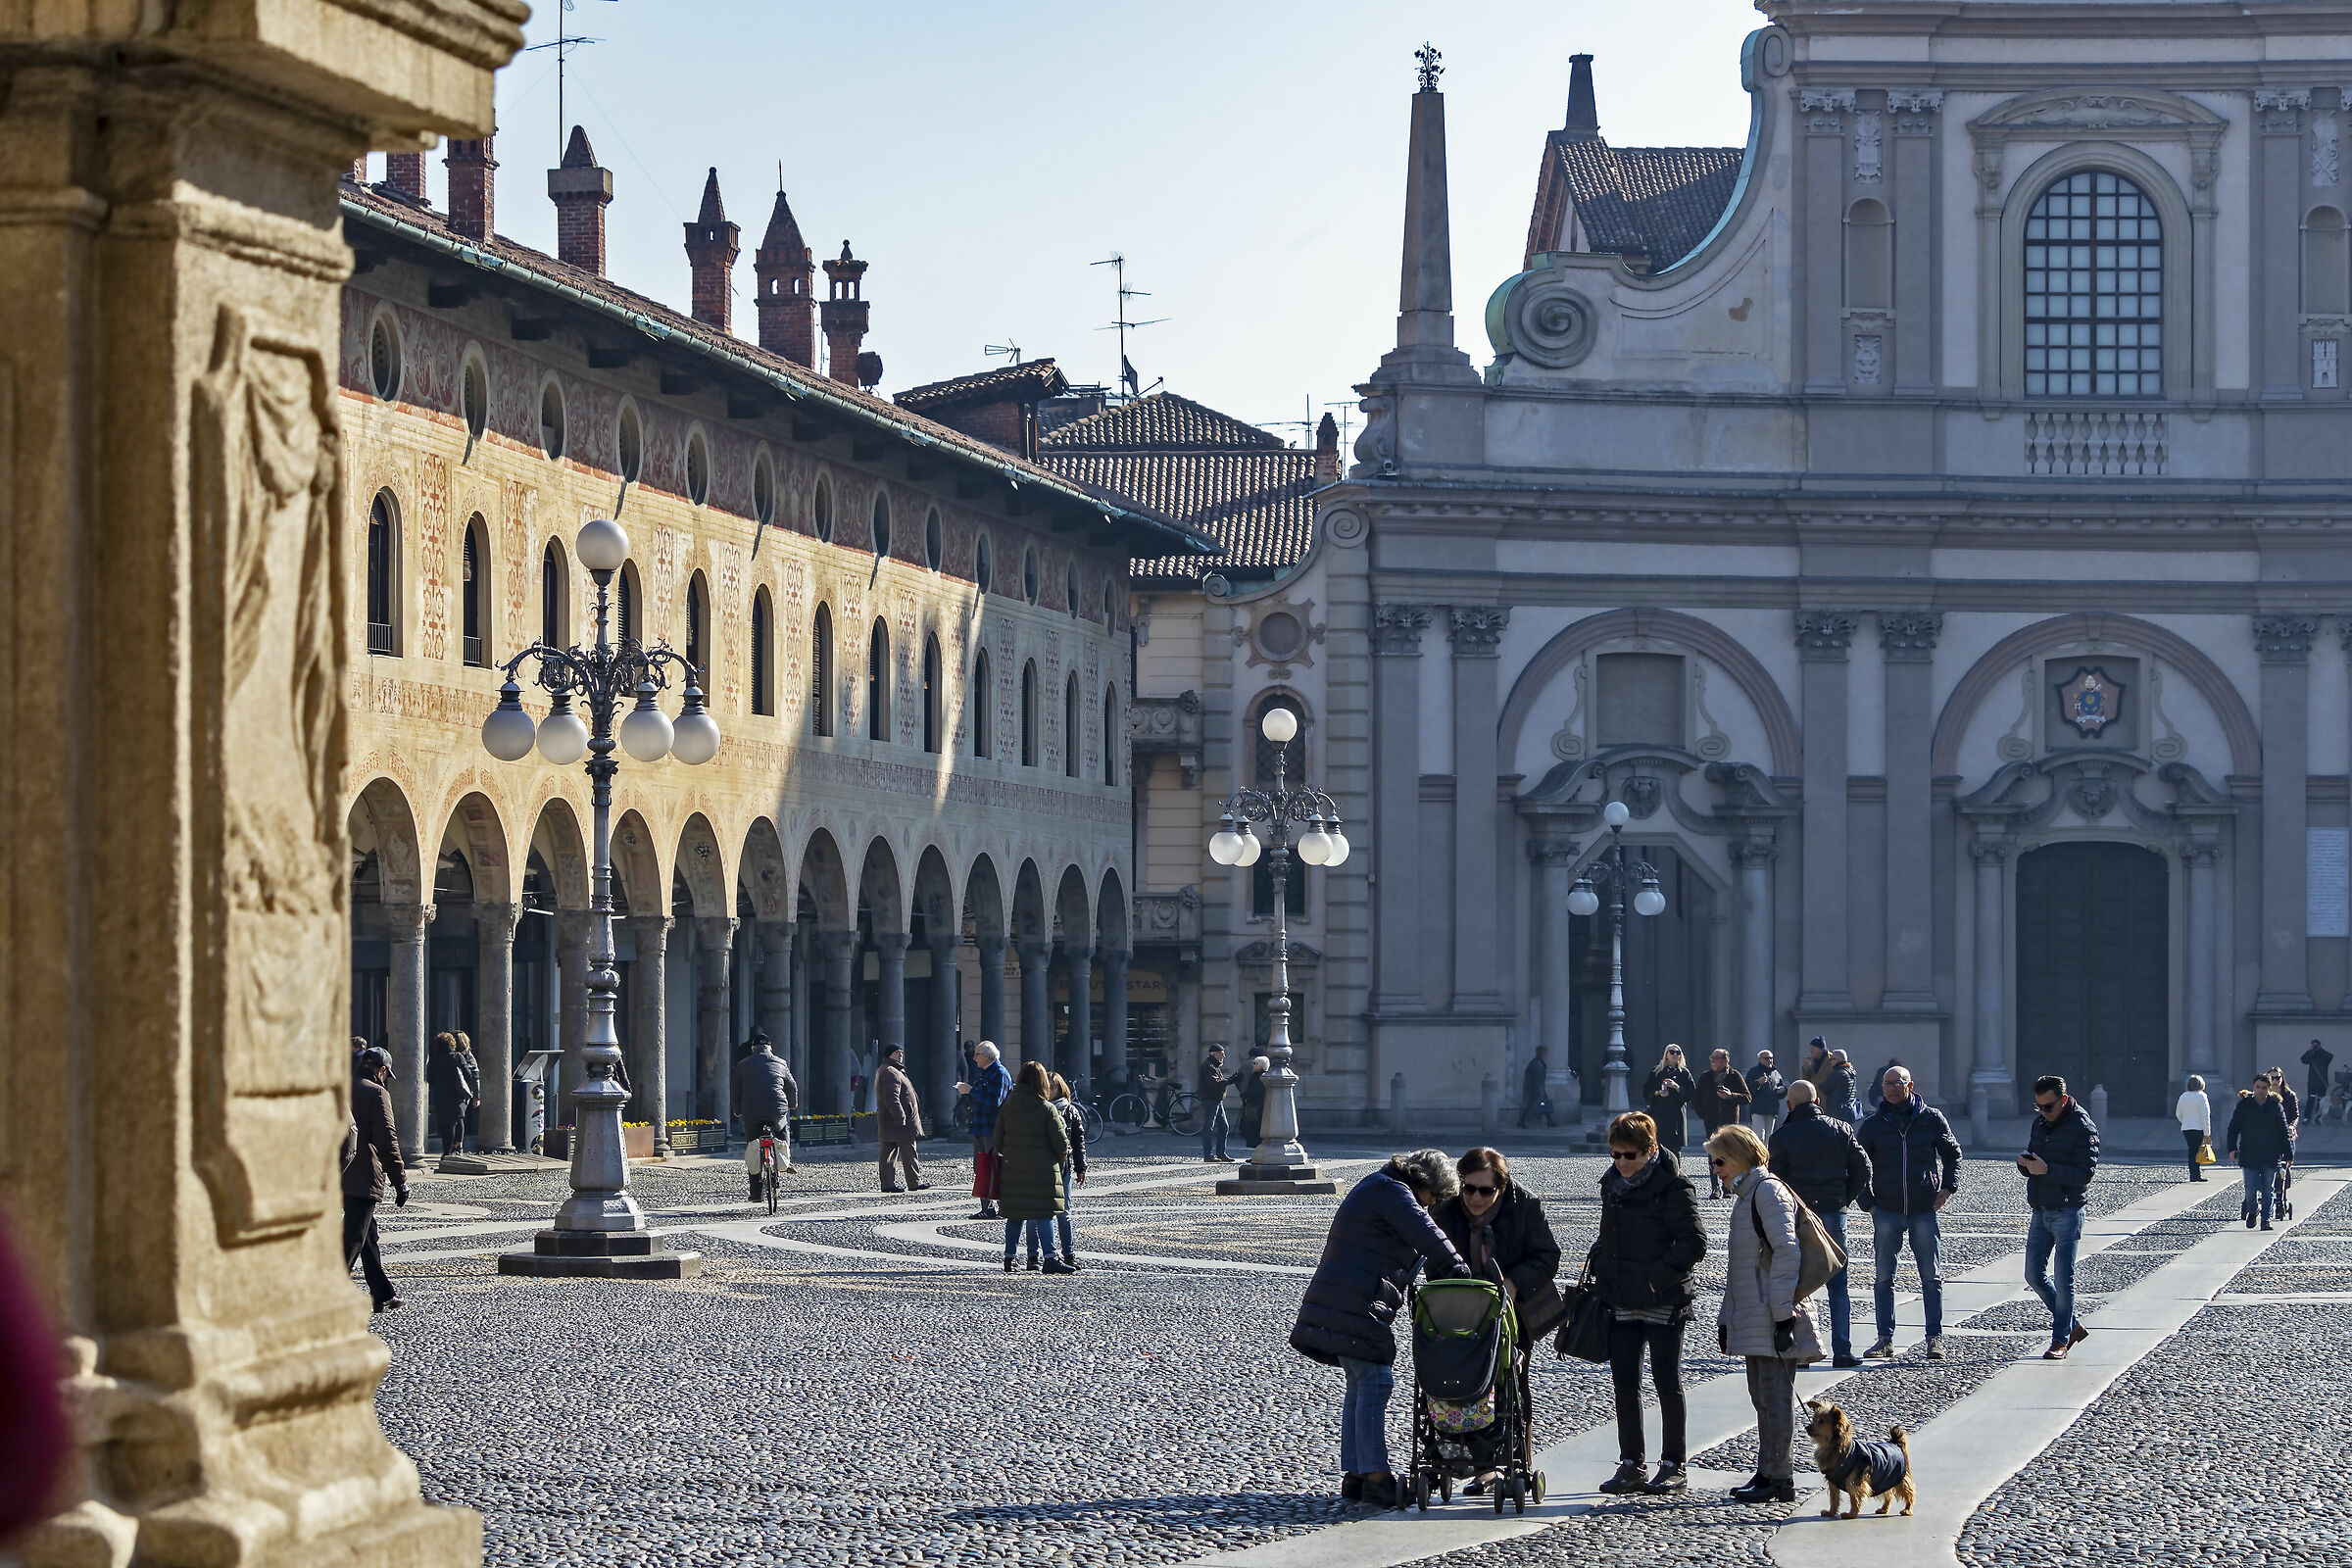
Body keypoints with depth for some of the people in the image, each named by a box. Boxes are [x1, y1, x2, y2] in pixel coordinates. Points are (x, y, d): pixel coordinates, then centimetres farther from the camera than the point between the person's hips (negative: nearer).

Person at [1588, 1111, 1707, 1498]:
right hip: (1622, 1302, 7)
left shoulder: (1673, 1187, -12)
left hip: (1664, 1302, -7)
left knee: (1667, 1383, 1)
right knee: (1624, 1382, 6)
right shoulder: (1612, 1184, 10)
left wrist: (1656, 1277, -19)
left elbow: (1694, 1244, -15)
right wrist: (1598, 1260, 6)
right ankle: (1631, 1466, 13)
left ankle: (1674, 1467, 9)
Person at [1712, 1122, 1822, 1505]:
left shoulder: (1768, 1191, -12)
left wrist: (1782, 1314, -21)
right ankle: (1769, 1474, 17)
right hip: (1752, 1319, 10)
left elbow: (1787, 1251, -19)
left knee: (1774, 1398, -6)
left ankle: (1778, 1479, -3)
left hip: (1771, 1316, -10)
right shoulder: (1745, 1194, 18)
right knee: (1762, 1398, 12)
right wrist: (1726, 1318, 21)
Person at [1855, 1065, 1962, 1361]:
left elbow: (1952, 1153, 14)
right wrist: (1867, 1203, 1)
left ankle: (1935, 1338, 8)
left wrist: (1948, 1188, 1)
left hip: (1925, 1211, -1)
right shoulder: (1873, 1125, 3)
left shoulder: (1932, 1119, 2)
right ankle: (1885, 1339, 8)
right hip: (1886, 1212, 1)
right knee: (1884, 1278, 2)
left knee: (1931, 1276, 2)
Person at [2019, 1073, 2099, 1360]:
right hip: (2040, 1212, 8)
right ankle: (2072, 1326, 21)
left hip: (2067, 1212, -8)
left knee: (2063, 1279, -5)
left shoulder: (2082, 1128, -11)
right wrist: (2025, 1163, -6)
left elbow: (2085, 1173, -19)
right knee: (2034, 1275, 8)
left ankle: (2060, 1340, 2)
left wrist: (2047, 1170, -27)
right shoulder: (2039, 1124, 12)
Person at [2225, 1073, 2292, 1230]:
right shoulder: (2244, 1105, 4)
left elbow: (2284, 1132, 8)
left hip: (2271, 1156, 0)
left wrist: (2288, 1154, 6)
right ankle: (2252, 1210, 23)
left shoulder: (2276, 1106, 4)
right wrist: (2232, 1148, -4)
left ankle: (2266, 1219, 8)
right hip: (2249, 1155, 0)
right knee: (2251, 1188, -4)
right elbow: (2234, 1127, 7)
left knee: (2268, 1190, 0)